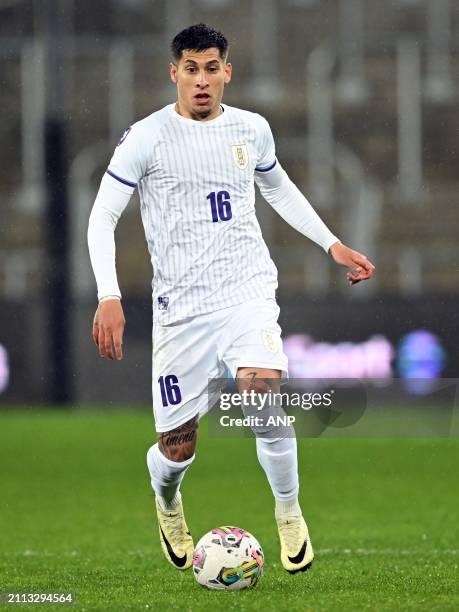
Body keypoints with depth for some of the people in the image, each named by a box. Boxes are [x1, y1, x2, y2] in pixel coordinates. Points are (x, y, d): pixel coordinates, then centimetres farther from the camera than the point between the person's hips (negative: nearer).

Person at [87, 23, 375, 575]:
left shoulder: (251, 130, 7)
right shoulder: (146, 137, -5)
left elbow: (279, 188, 27)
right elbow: (102, 218, -3)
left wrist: (332, 244, 20)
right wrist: (108, 296, -15)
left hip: (248, 288, 1)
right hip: (181, 303, -1)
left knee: (264, 391, -27)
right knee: (177, 448, 1)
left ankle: (288, 511, -4)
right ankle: (167, 500, 39)